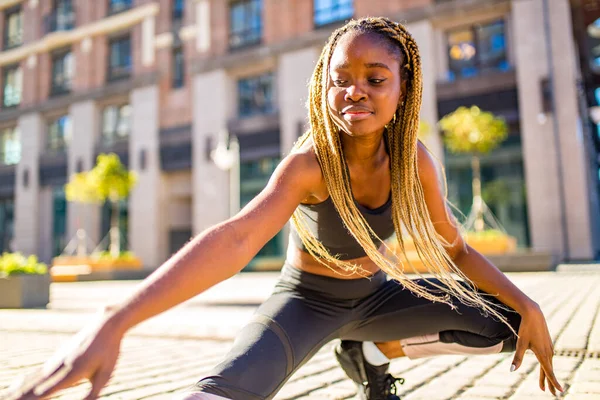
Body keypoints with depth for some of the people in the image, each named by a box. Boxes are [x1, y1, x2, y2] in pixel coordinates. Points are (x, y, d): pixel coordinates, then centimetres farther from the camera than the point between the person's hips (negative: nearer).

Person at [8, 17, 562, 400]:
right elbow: (235, 238, -44)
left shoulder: (413, 158, -14)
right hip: (307, 299, -6)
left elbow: (454, 247, -2)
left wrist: (526, 304, -14)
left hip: (373, 293, 6)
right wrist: (113, 323, -56)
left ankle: (370, 356, 14)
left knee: (508, 324, -1)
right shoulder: (310, 163, -28)